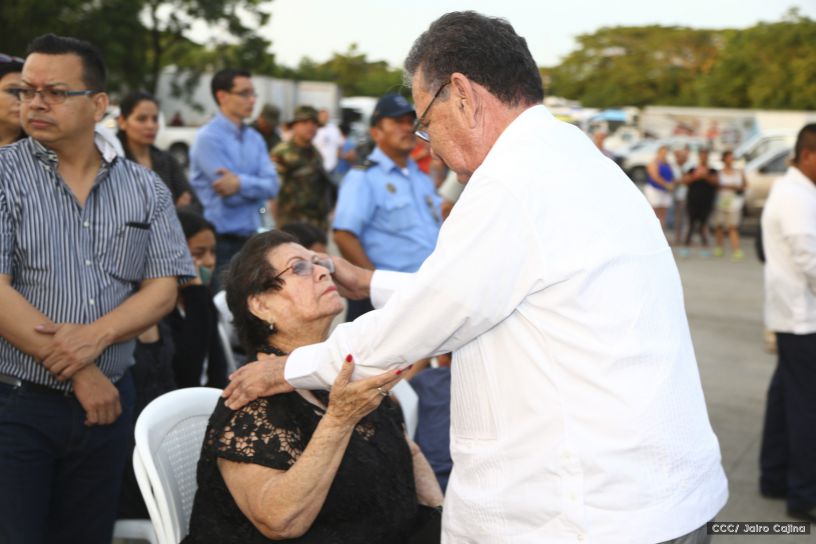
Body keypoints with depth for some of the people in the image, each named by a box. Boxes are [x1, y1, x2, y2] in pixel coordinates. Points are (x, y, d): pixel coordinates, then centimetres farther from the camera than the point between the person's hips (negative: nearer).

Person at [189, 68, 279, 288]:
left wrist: (242, 183, -18)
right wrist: (256, 187, -5)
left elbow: (272, 186, -2)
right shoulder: (209, 138, -11)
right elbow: (229, 194, -18)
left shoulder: (255, 138, 11)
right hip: (221, 244, -7)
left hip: (250, 241, 7)